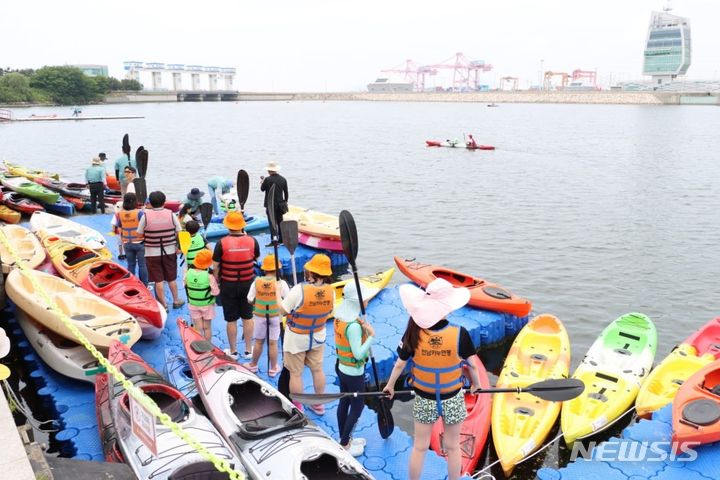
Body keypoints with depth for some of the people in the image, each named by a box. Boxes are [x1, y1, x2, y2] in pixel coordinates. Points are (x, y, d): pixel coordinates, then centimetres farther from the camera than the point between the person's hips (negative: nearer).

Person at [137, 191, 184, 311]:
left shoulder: (146, 215, -12)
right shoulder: (170, 214, -8)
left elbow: (139, 234, -6)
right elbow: (178, 232, -3)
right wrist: (178, 247, 10)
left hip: (152, 253, -2)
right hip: (169, 251, 2)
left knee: (158, 280, 7)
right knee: (172, 278, 17)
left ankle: (164, 305, 14)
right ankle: (176, 301, 29)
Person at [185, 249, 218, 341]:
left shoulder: (188, 273, -13)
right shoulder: (209, 276, -24)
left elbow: (186, 287, 0)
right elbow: (215, 292, -19)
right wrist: (215, 282, -2)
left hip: (193, 305, 2)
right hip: (207, 305, -2)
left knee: (198, 328, 11)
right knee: (207, 327, 14)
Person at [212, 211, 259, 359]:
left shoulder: (222, 243, -16)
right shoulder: (252, 241, -11)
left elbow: (215, 267, -10)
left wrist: (216, 283, 6)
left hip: (228, 285, -2)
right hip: (247, 284, 2)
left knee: (231, 320, 11)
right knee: (247, 318, 14)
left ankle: (233, 351, 23)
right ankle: (248, 350, 24)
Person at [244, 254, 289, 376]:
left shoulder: (257, 282, -13)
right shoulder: (281, 283, -17)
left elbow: (250, 300, -5)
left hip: (260, 316, 1)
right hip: (275, 317, -1)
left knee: (258, 342, 17)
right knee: (273, 343, 9)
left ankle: (253, 365, 32)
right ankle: (273, 368, 21)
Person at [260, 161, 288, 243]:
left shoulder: (267, 179, -15)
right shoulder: (283, 179, 1)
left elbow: (262, 189, 1)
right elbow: (286, 193, 7)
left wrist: (262, 181, 19)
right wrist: (285, 202, 19)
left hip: (270, 205, -5)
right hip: (280, 204, 5)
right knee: (280, 222, 16)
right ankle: (281, 239, 22)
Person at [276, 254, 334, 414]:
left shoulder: (299, 289, -27)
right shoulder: (330, 290, -13)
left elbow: (282, 310, -16)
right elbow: (328, 313, 1)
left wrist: (277, 293, -2)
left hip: (296, 339, -5)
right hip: (318, 337, 5)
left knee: (295, 373, 10)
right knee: (317, 370, 19)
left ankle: (297, 408, 22)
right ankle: (319, 405, 34)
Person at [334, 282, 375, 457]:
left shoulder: (340, 316, -3)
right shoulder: (354, 325, -30)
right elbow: (358, 354, -28)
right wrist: (371, 336, -28)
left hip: (341, 367, 8)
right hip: (354, 372, -8)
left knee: (344, 402, 20)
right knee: (358, 406, 8)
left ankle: (344, 438, 35)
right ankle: (344, 445, 19)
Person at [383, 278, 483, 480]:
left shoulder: (414, 333, -20)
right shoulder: (460, 334, -23)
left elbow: (400, 365, -8)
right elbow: (471, 365, -9)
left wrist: (390, 385, 11)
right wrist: (476, 384, 12)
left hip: (424, 399, 1)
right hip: (453, 399, -1)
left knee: (419, 447, 18)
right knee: (452, 447, 19)